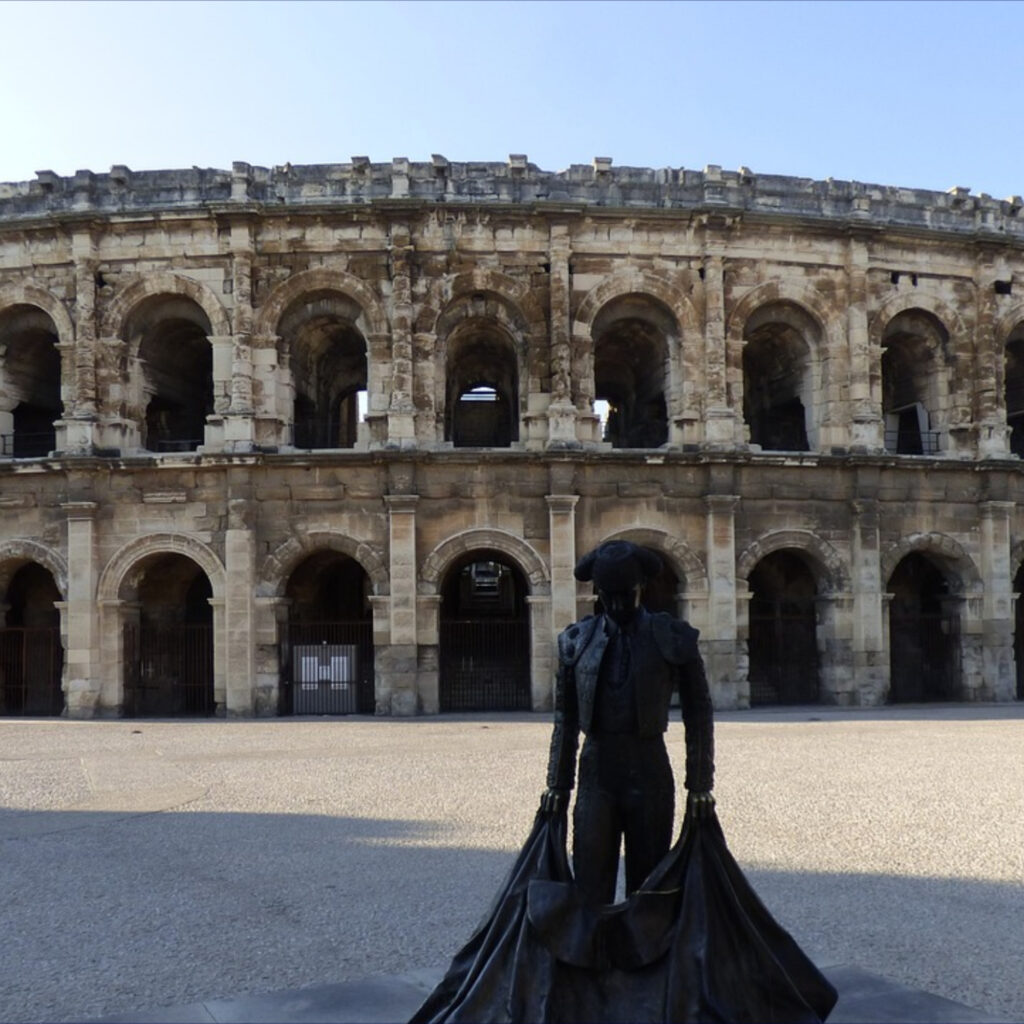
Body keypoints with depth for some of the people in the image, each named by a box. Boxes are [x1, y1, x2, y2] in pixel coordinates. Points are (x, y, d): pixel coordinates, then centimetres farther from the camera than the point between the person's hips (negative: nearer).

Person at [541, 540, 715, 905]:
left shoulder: (673, 638, 0)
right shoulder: (577, 641, 6)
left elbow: (698, 715, 4)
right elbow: (565, 719, 12)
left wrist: (700, 785, 0)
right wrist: (557, 784, 11)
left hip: (651, 775, -1)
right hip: (596, 774, 1)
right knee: (590, 888, -2)